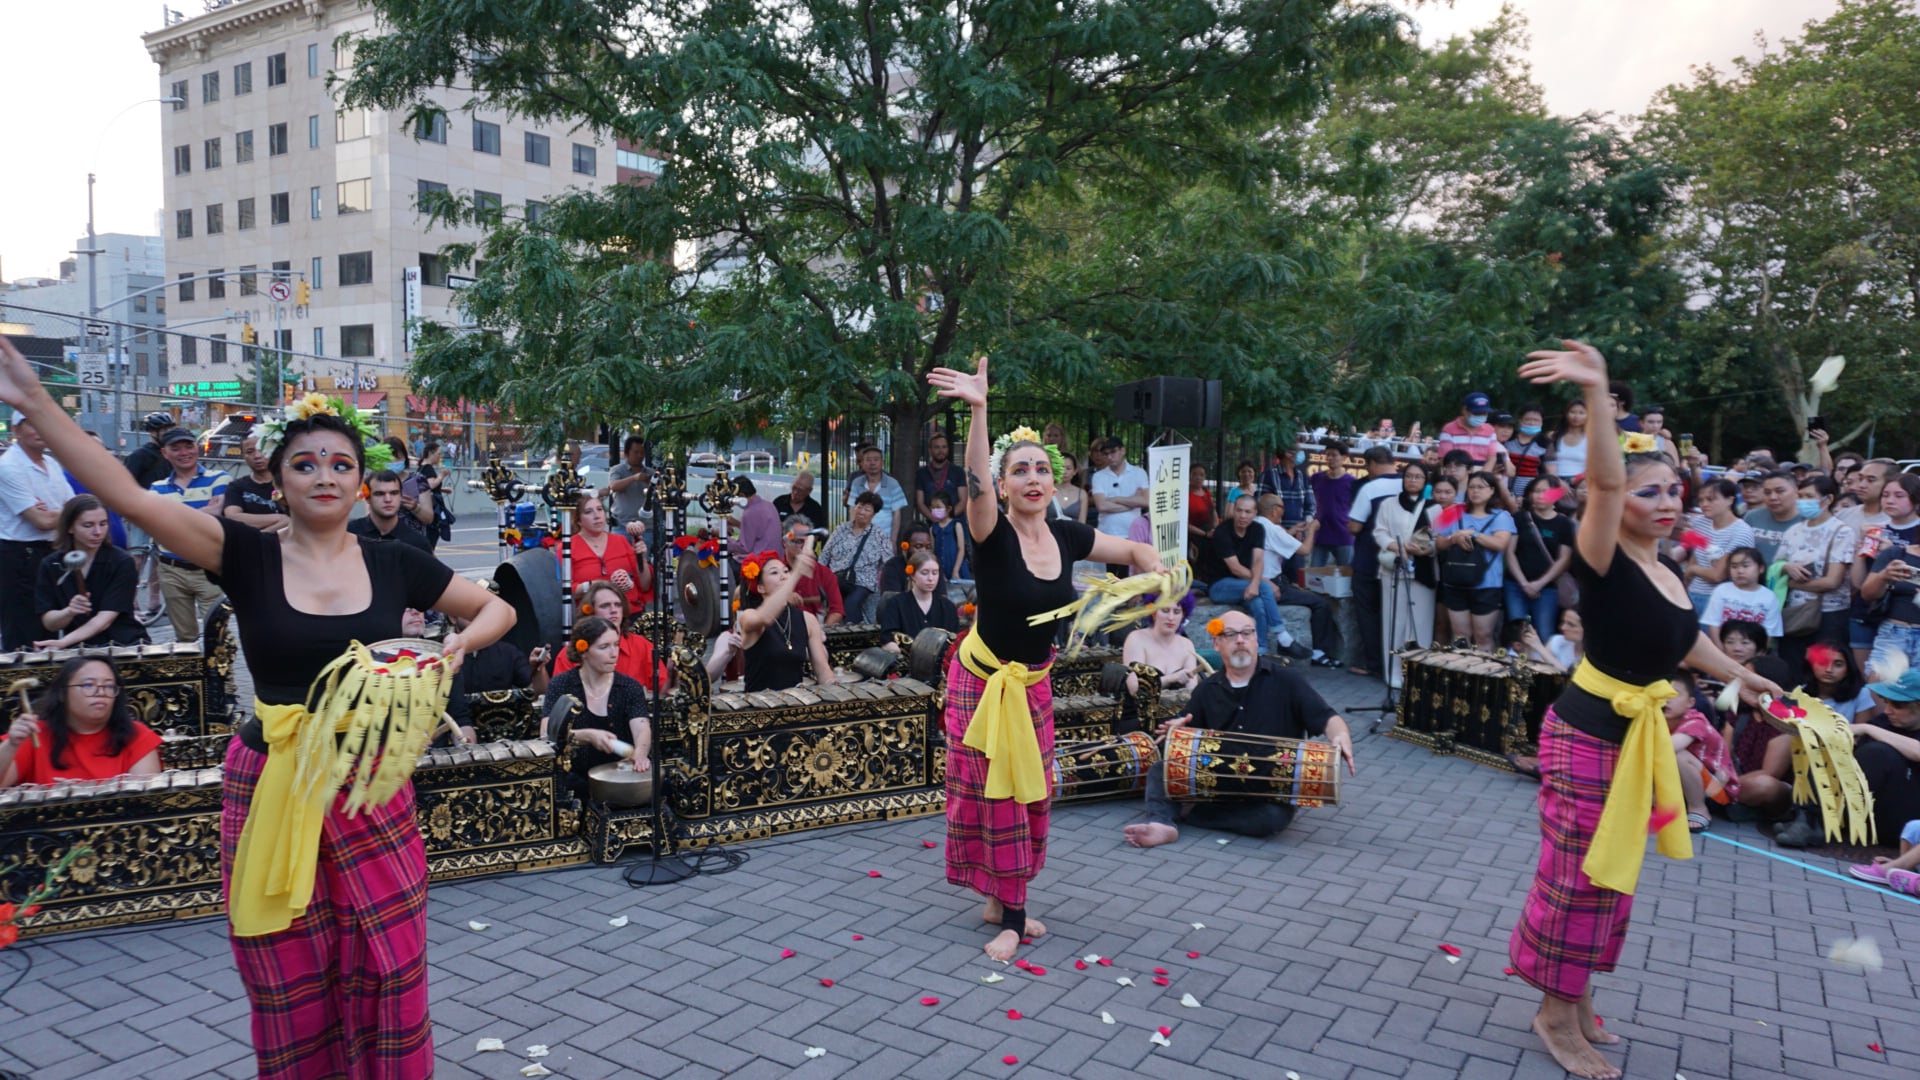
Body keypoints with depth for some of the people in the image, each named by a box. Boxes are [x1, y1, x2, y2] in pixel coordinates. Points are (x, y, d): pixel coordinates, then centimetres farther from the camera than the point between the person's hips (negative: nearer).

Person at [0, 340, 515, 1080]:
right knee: (292, 990, 10)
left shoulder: (393, 564, 1)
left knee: (388, 971, 6)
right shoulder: (247, 555, -4)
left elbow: (498, 609, 10)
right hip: (272, 788, -1)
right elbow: (127, 495, -14)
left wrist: (460, 641, -10)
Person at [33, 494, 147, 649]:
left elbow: (105, 619, -11)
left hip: (124, 643, -2)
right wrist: (69, 612, -20)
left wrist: (63, 642, -24)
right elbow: (49, 622, 1)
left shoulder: (122, 562, -4)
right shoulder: (51, 566, 5)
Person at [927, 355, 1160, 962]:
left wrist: (1163, 581, -12)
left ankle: (1003, 902, 28)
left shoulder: (1068, 537, -4)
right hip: (982, 679, -5)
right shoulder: (994, 536, -19)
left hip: (1034, 683, 5)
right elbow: (975, 484, -40)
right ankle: (1009, 916, 12)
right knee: (993, 795, -1)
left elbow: (1137, 552, 9)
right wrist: (978, 411, -54)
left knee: (1032, 793, 12)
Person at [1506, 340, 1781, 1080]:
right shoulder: (1605, 564, -17)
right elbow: (1604, 480, -36)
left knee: (1613, 874, 17)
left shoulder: (1668, 576, 7)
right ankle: (1556, 1014, 17)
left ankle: (1578, 1000, 33)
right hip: (1588, 733, -8)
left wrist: (1747, 678, 41)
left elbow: (1686, 644, 26)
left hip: (1637, 734, 8)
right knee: (1578, 876, 1)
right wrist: (1597, 395, -51)